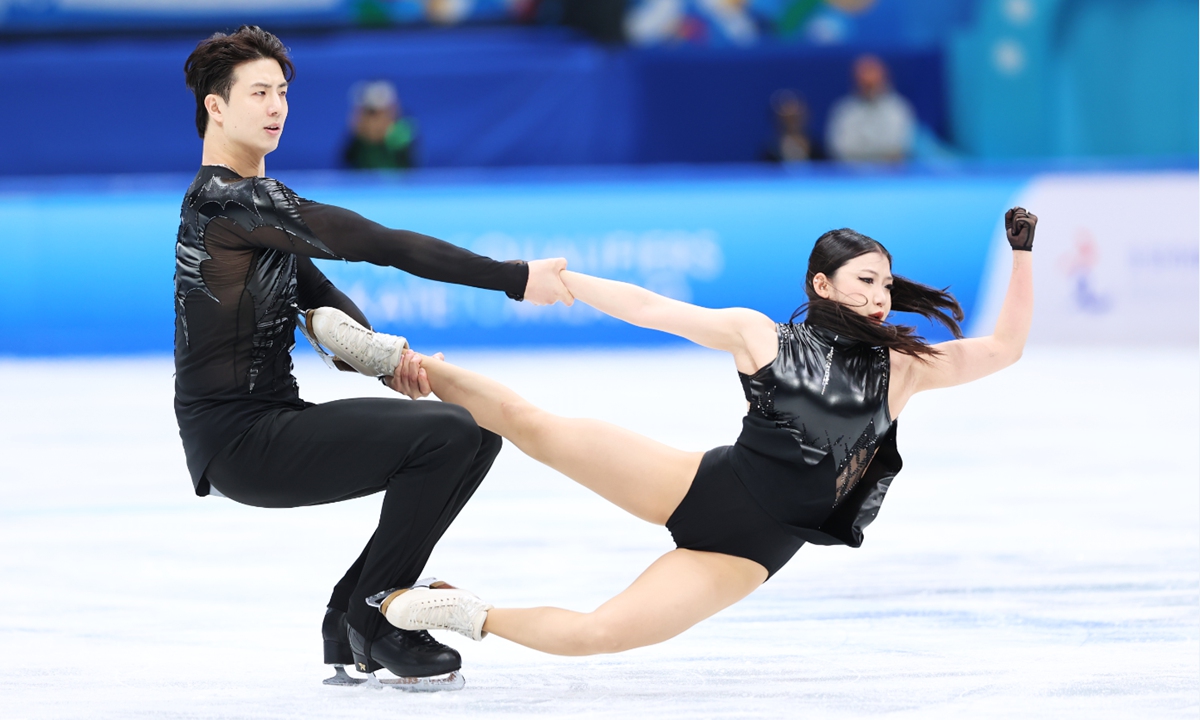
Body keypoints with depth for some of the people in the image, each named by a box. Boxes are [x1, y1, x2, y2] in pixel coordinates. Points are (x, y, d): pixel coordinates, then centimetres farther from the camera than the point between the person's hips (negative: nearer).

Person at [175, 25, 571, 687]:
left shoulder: (252, 200, 19)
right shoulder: (226, 201, -15)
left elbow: (318, 296, 14)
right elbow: (379, 245, -20)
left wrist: (383, 357, -8)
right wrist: (515, 279, -20)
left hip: (275, 421, 10)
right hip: (240, 439, -10)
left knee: (477, 433, 9)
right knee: (449, 434, -22)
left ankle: (351, 619, 9)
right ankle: (369, 619, -8)